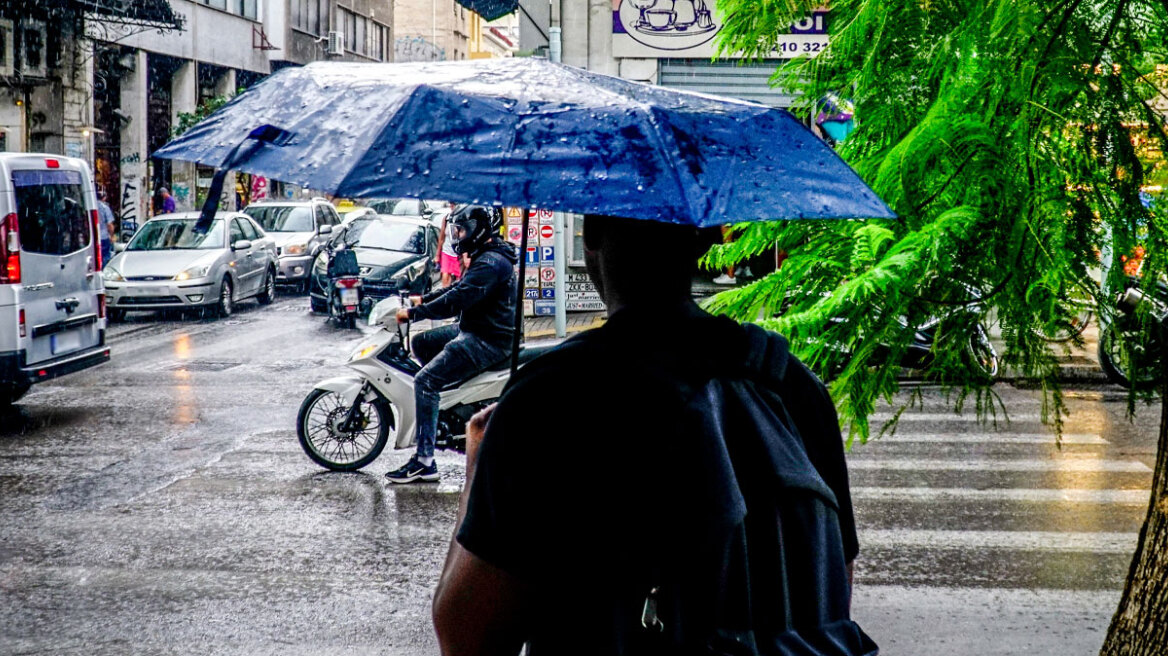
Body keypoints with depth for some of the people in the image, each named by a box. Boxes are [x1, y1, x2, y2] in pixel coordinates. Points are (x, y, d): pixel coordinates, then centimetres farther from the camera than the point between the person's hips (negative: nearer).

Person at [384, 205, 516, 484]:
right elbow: (459, 287, 26)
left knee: (424, 381, -18)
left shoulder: (490, 263, -20)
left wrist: (413, 313, -21)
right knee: (419, 343, 21)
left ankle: (424, 461, -21)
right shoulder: (485, 257, 15)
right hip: (471, 330, 11)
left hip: (488, 341, -11)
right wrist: (423, 299, 17)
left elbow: (457, 300, -26)